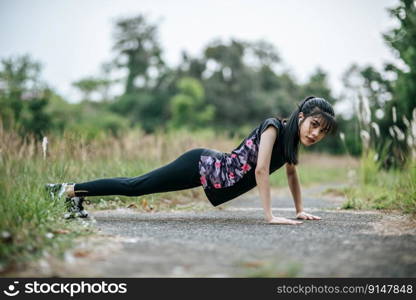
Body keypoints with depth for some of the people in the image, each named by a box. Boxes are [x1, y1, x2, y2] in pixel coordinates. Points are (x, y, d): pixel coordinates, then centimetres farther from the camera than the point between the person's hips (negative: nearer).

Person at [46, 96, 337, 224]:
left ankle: (75, 194, 25)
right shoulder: (273, 126, -22)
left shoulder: (293, 139, 4)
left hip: (214, 170, 7)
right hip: (202, 165, -7)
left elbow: (291, 172, 19)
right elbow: (261, 169, -30)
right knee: (135, 186, 0)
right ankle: (69, 189, 13)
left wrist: (300, 210, 14)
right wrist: (270, 216, -31)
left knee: (137, 186, 14)